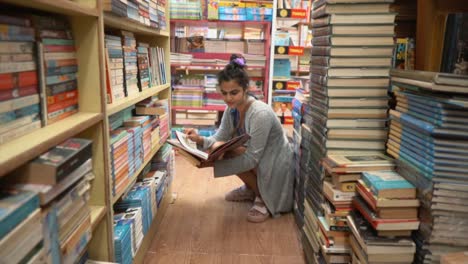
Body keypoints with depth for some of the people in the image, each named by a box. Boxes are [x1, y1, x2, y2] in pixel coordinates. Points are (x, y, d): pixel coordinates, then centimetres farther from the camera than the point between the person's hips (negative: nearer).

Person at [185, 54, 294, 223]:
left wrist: (213, 164, -34)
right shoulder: (231, 109, -7)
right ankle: (251, 189, 12)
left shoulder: (260, 114, -31)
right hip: (259, 161, 8)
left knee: (229, 154, -22)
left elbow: (251, 159, -30)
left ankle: (264, 198, -3)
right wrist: (200, 140, -25)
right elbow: (219, 139, -4)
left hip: (277, 166, -8)